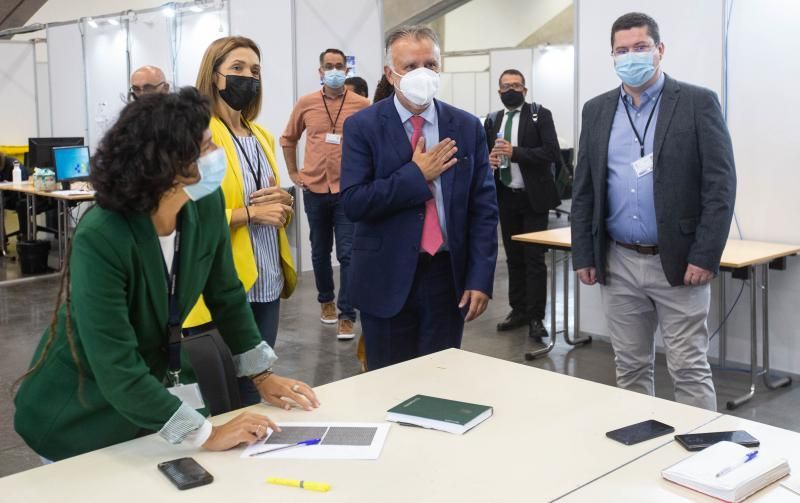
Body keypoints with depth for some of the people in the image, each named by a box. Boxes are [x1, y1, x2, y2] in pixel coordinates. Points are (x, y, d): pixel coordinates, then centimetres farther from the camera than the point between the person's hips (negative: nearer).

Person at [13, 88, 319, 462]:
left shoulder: (207, 204, -15)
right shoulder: (100, 239, -33)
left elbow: (226, 296, 0)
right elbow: (117, 371, -34)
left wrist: (262, 375, 0)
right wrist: (207, 435, -32)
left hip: (151, 386, 5)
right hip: (78, 415, -5)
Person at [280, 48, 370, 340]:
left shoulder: (362, 105, -4)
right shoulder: (305, 104, 3)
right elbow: (288, 139, 16)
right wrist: (293, 173, 12)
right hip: (315, 190, 3)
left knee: (348, 254, -5)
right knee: (320, 251, 15)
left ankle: (347, 315, 0)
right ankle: (326, 300, 35)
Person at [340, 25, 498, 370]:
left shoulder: (467, 128, 3)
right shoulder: (362, 127, -4)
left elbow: (484, 207, 2)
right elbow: (353, 203, -13)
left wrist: (480, 278, -5)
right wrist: (417, 174, -14)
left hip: (447, 275, 2)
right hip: (387, 278, -2)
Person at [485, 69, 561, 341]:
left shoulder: (540, 115, -4)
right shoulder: (492, 120, 10)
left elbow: (552, 152, -14)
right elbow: (484, 153, 13)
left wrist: (515, 152, -22)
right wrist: (489, 160, -10)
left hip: (533, 197, -4)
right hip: (505, 197, 5)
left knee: (534, 257, -3)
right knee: (513, 257, 11)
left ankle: (536, 317, 2)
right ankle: (518, 310, 20)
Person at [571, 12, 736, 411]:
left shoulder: (698, 103, -3)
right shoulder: (597, 110, 9)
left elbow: (720, 184, -8)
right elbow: (583, 190, 10)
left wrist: (706, 256, -14)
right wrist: (583, 255, 5)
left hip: (679, 263, -4)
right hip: (618, 265, 4)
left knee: (690, 369, 1)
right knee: (630, 368, 13)